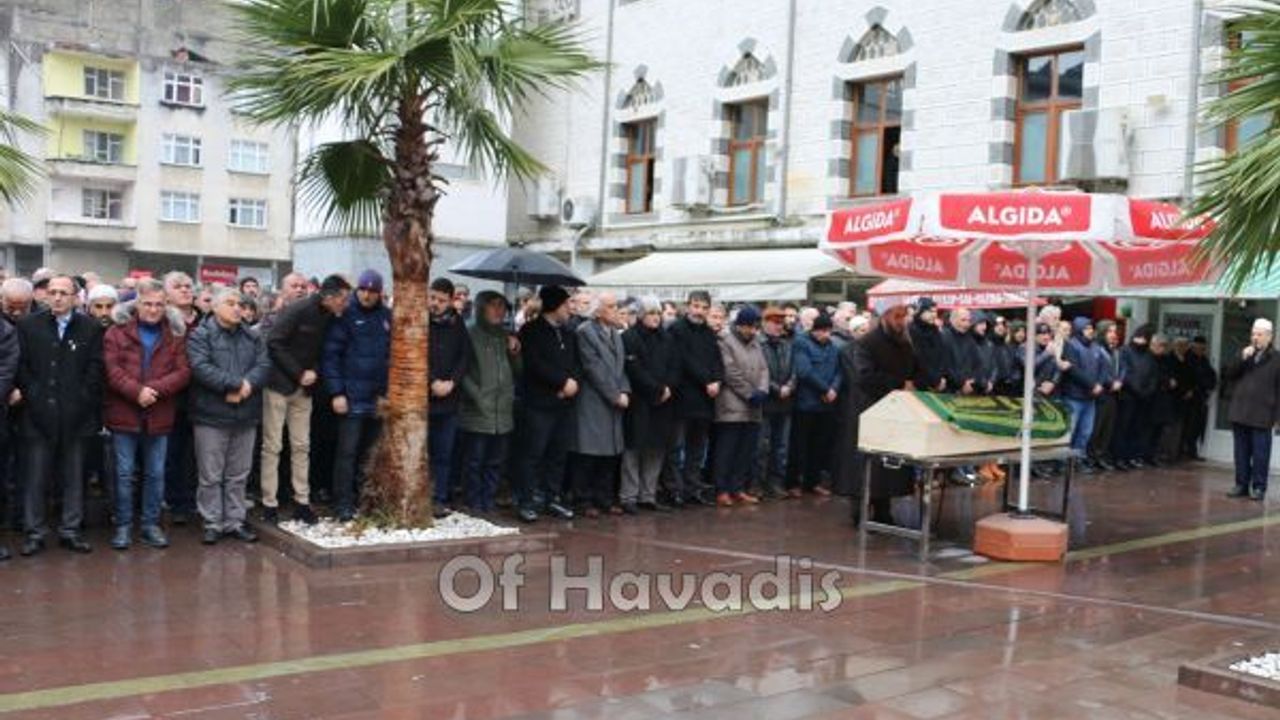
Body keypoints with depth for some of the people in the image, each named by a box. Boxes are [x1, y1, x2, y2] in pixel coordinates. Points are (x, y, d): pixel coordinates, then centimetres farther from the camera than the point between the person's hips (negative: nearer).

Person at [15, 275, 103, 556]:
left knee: (74, 477, 7)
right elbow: (21, 366, 3)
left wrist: (82, 401, -6)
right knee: (37, 477, 4)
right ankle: (34, 533, 13)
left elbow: (95, 369, 1)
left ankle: (71, 530, 16)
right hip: (39, 414, 0)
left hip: (75, 415, 0)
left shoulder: (90, 328, 4)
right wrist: (32, 396, -6)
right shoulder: (28, 325, 6)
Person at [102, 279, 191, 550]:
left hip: (159, 416, 2)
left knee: (155, 474, 9)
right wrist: (136, 391, -20)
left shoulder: (176, 334, 5)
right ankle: (123, 525, 16)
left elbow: (183, 372, -4)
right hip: (123, 414, -1)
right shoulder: (117, 331, 1)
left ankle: (151, 524, 20)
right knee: (124, 473, 5)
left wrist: (156, 389, -17)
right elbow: (111, 370, -8)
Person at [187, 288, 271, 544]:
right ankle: (212, 524, 12)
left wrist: (247, 385, -19)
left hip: (246, 416, 5)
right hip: (211, 415, -4)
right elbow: (201, 367, -17)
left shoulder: (253, 338, 12)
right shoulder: (200, 336, -3)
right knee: (211, 475, 3)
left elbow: (264, 365, 0)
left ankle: (235, 521, 21)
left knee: (238, 475, 12)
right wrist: (235, 384, -20)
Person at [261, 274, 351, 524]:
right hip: (279, 384, -6)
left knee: (301, 446, 9)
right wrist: (298, 373, -19)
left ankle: (302, 502, 15)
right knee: (272, 446, 1)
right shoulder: (298, 310, -18)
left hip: (303, 388, 6)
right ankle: (269, 503, 8)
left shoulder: (330, 318, 2)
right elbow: (273, 344, -20)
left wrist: (314, 371, -4)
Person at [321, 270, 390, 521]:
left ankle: (363, 499, 18)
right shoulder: (346, 315, -3)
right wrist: (336, 392, -11)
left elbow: (393, 354, 13)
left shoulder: (387, 317, 10)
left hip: (378, 397, 4)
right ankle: (344, 504, 1)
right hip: (352, 395, -4)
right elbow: (330, 355, -5)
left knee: (369, 452, 9)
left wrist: (388, 391, 6)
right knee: (347, 451, -4)